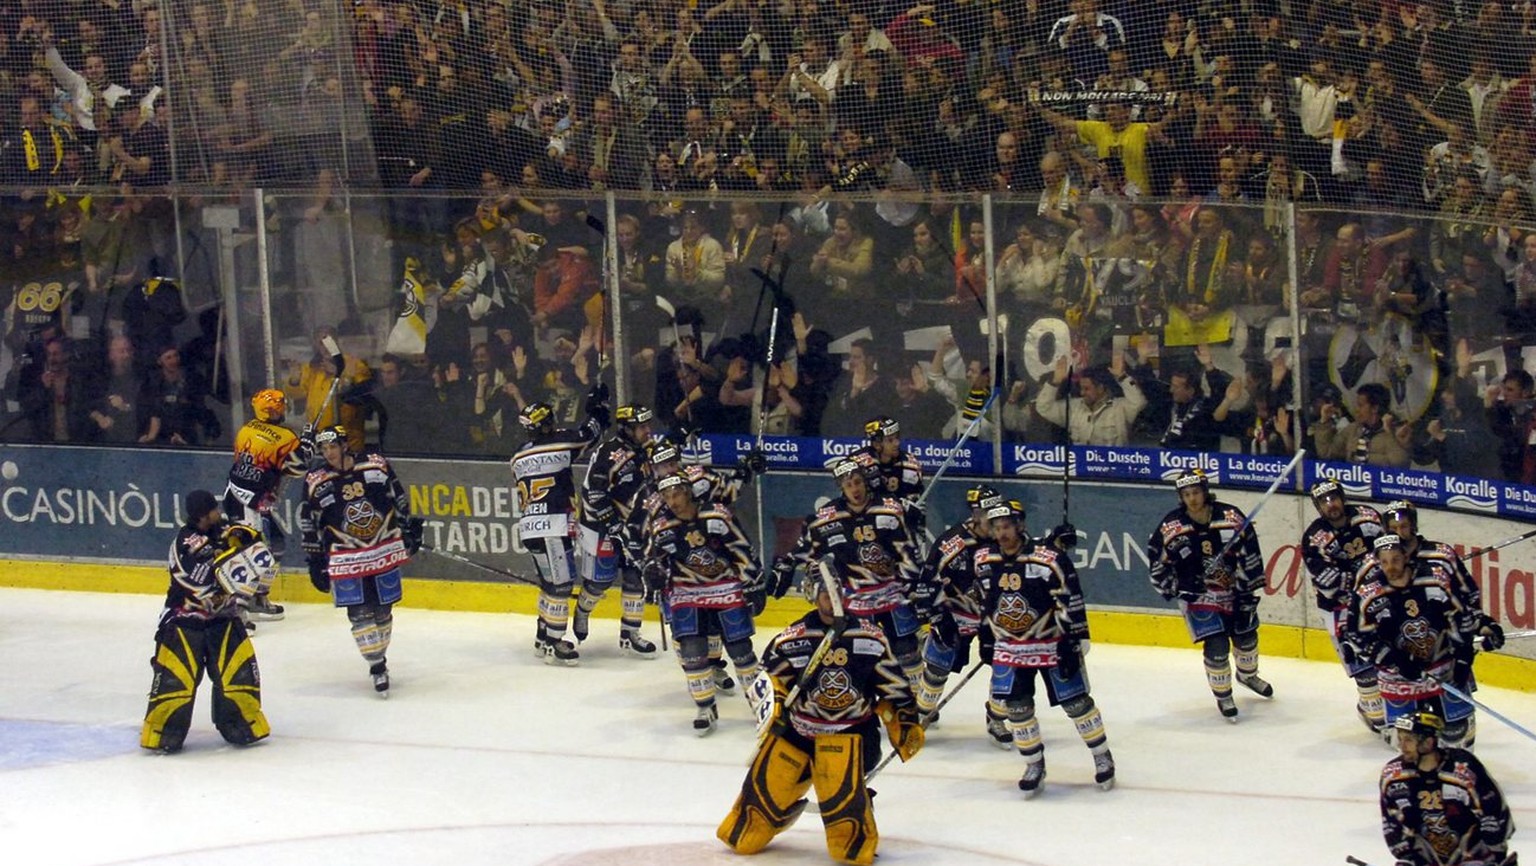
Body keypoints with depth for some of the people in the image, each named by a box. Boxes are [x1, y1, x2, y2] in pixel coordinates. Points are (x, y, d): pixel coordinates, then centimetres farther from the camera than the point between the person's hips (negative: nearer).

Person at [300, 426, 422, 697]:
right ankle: (377, 666, -4)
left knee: (383, 608, 8)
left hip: (384, 549, 2)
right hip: (346, 557, -1)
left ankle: (379, 652, 25)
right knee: (360, 613, -9)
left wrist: (409, 528, 11)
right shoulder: (316, 482, -6)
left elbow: (399, 497, 9)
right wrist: (316, 562, 0)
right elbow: (309, 524, 0)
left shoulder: (375, 465, -4)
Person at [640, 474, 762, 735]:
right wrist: (653, 574, -18)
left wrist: (754, 585, -2)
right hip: (686, 592, 1)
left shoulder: (717, 515, -13)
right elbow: (652, 559, 5)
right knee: (692, 650, -12)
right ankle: (706, 709, 2)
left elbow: (743, 550, -5)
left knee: (739, 647, 1)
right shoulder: (661, 527, -7)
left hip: (727, 587, -1)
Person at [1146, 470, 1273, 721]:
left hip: (1233, 590, 3)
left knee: (1246, 635, 18)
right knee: (1217, 646, -13)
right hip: (1199, 595, -3)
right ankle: (1223, 697, 9)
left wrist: (1250, 591, -6)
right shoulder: (1171, 527, -16)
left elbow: (1250, 554, -7)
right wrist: (1173, 587, -10)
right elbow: (1156, 559, -3)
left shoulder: (1231, 517, -14)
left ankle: (1248, 675, 50)